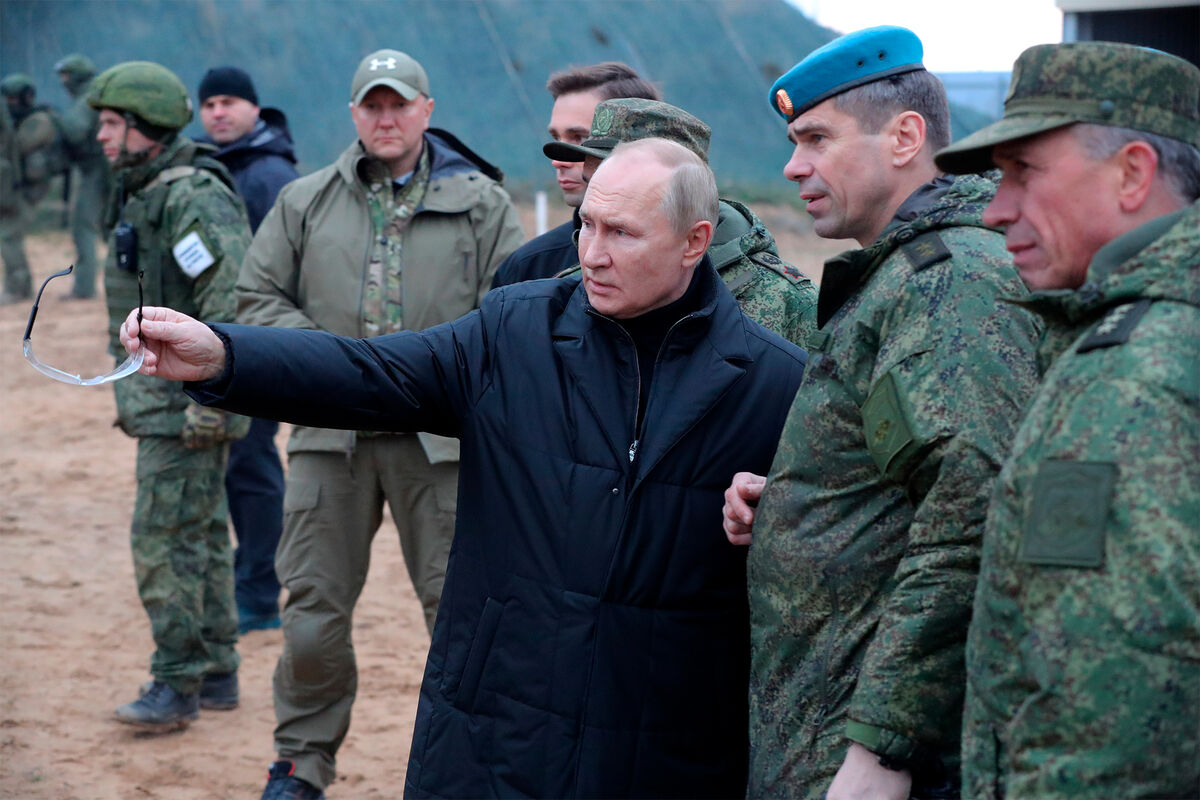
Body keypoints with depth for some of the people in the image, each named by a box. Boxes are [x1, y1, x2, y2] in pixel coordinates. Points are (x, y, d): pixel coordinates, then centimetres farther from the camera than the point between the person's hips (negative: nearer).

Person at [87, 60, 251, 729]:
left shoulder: (193, 198, -18)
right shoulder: (143, 195, 14)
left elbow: (232, 304, -25)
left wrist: (210, 398, -25)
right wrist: (136, 395, 22)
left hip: (188, 402, -10)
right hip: (163, 400, 10)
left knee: (165, 536, -9)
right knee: (201, 533, 14)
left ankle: (178, 685, -2)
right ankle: (217, 674, 22)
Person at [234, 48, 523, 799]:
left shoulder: (482, 203, 5)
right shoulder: (305, 201, 10)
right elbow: (257, 299, 11)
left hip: (440, 435, -2)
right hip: (330, 432, 2)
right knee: (314, 603, 6)